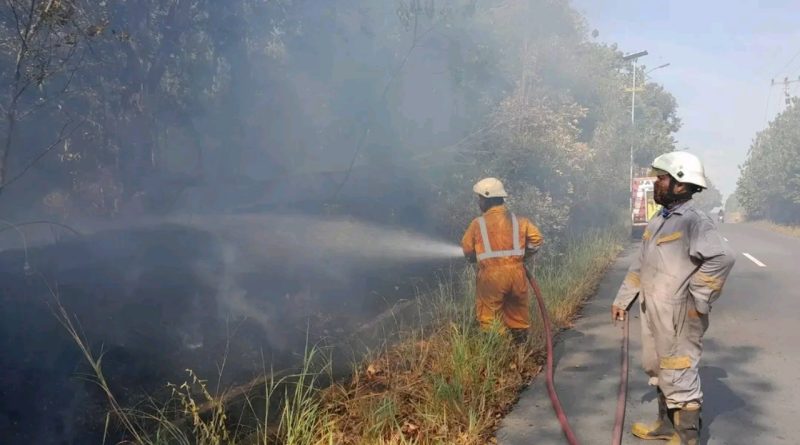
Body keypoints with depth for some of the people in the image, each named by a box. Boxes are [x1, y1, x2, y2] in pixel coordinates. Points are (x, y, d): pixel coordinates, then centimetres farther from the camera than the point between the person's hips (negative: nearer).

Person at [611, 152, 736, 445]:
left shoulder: (694, 221, -17)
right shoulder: (659, 220, 11)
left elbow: (722, 257, -32)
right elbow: (640, 265, 18)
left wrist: (696, 299, -25)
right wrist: (622, 299, 18)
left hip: (679, 316, -9)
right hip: (653, 313, 9)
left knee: (680, 376, 1)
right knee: (660, 372, 21)